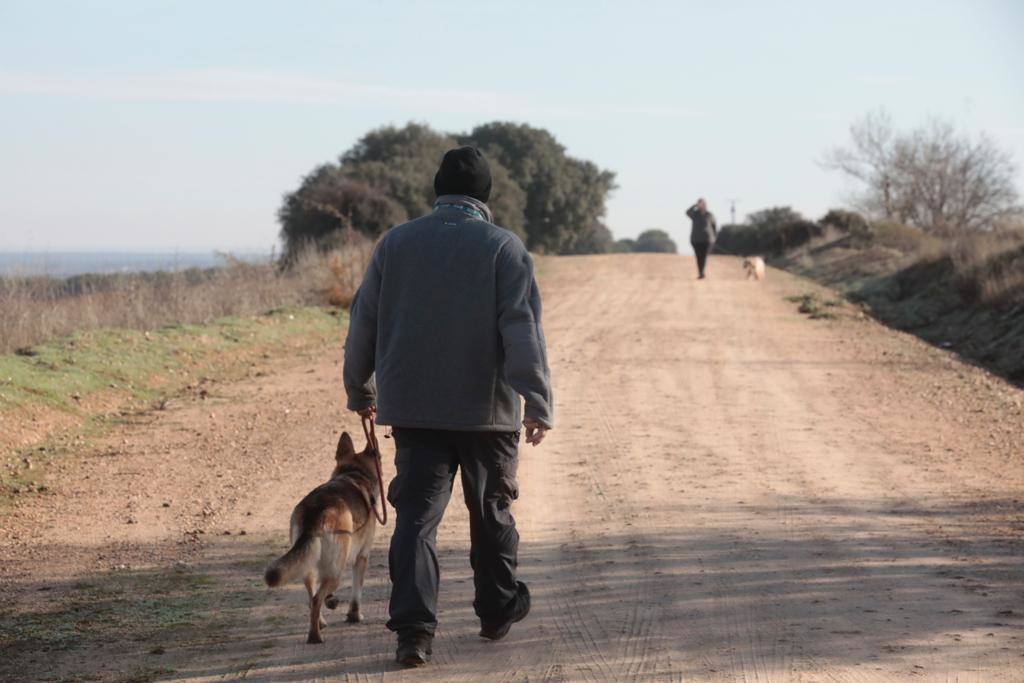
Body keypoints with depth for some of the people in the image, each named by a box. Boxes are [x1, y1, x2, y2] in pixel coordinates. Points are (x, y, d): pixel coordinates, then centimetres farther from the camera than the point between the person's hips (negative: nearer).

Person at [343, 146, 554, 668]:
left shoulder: (395, 244, 6)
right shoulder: (504, 248, -4)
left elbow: (363, 323, 10)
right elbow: (522, 330, -13)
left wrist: (360, 391, 21)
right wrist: (537, 403, -15)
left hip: (413, 408, 2)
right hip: (486, 409, -2)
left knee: (416, 514, -1)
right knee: (491, 512, 15)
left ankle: (413, 626, -14)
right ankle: (498, 611, 28)